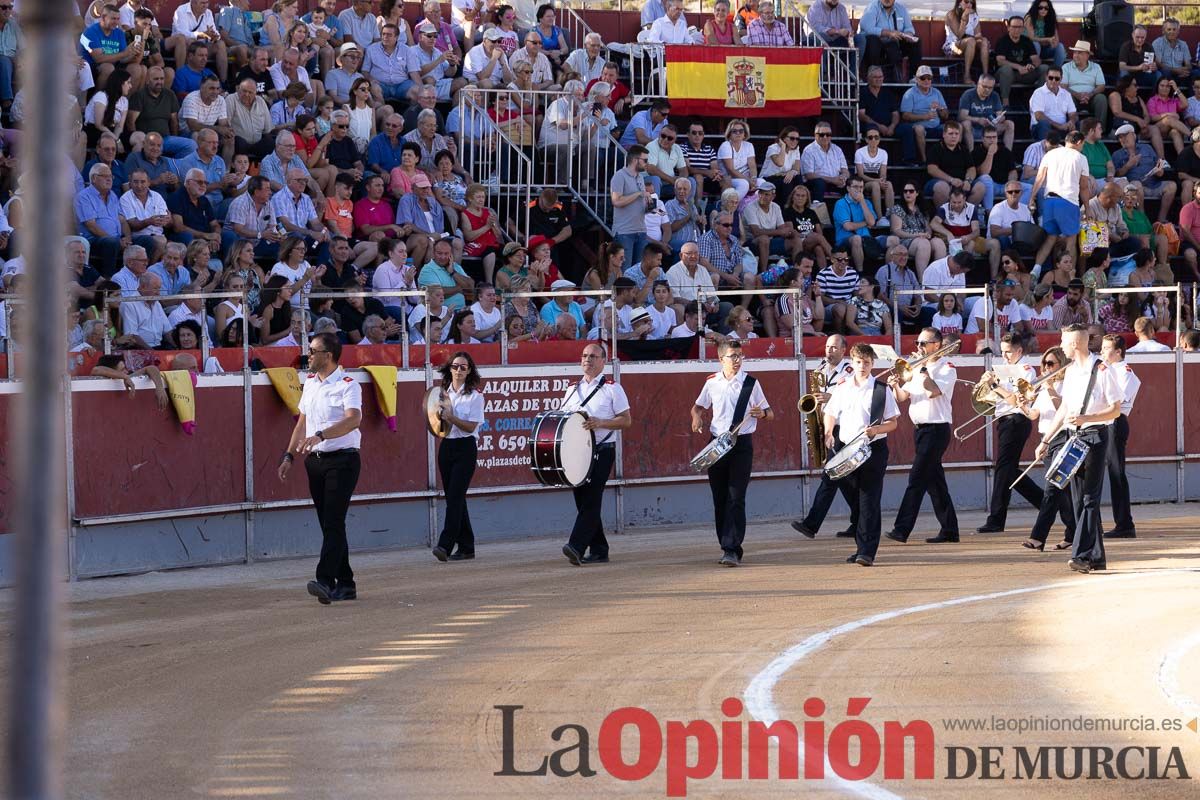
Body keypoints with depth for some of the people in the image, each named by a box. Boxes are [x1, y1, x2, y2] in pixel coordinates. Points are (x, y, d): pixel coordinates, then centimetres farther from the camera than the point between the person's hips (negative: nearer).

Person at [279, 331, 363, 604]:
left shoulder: (347, 385, -11)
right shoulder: (310, 383, 14)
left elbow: (353, 418, -27)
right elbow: (303, 422, 21)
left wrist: (320, 435, -38)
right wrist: (289, 456, 15)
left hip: (342, 460, -8)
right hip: (315, 460, 8)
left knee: (333, 522, -15)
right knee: (328, 523, 8)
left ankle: (325, 581, -25)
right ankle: (345, 584, 14)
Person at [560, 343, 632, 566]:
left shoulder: (612, 388, 1)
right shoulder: (573, 390, 17)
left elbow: (626, 420, -3)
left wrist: (600, 423, -18)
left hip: (602, 451, -6)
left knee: (590, 501, -15)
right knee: (583, 501, 5)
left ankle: (576, 547, -25)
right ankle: (598, 551, 13)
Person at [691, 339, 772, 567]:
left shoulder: (750, 383, -1)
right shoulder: (712, 383, 6)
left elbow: (769, 413, 4)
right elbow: (698, 406, 22)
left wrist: (762, 414, -19)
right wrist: (697, 418, 0)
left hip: (742, 444, -3)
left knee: (736, 498, -11)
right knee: (720, 499, 7)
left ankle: (732, 550, -15)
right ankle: (727, 546, 18)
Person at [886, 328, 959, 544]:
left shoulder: (946, 369, -6)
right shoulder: (918, 369, 17)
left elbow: (933, 391, -23)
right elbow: (903, 397, 12)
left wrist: (923, 370, -14)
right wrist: (896, 387, -9)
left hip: (936, 429, -8)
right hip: (920, 428, 8)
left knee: (917, 479, -13)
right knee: (935, 481, 10)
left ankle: (902, 529, -18)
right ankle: (949, 530, 14)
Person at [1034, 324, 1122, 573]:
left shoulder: (1101, 370, -9)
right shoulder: (1070, 371, 13)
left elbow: (1115, 410, -10)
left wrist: (1085, 418, -22)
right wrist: (1046, 441, 18)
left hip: (1095, 434, -8)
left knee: (1090, 497, -13)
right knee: (1079, 498, 6)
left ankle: (1082, 555, -21)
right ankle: (1097, 557, 12)